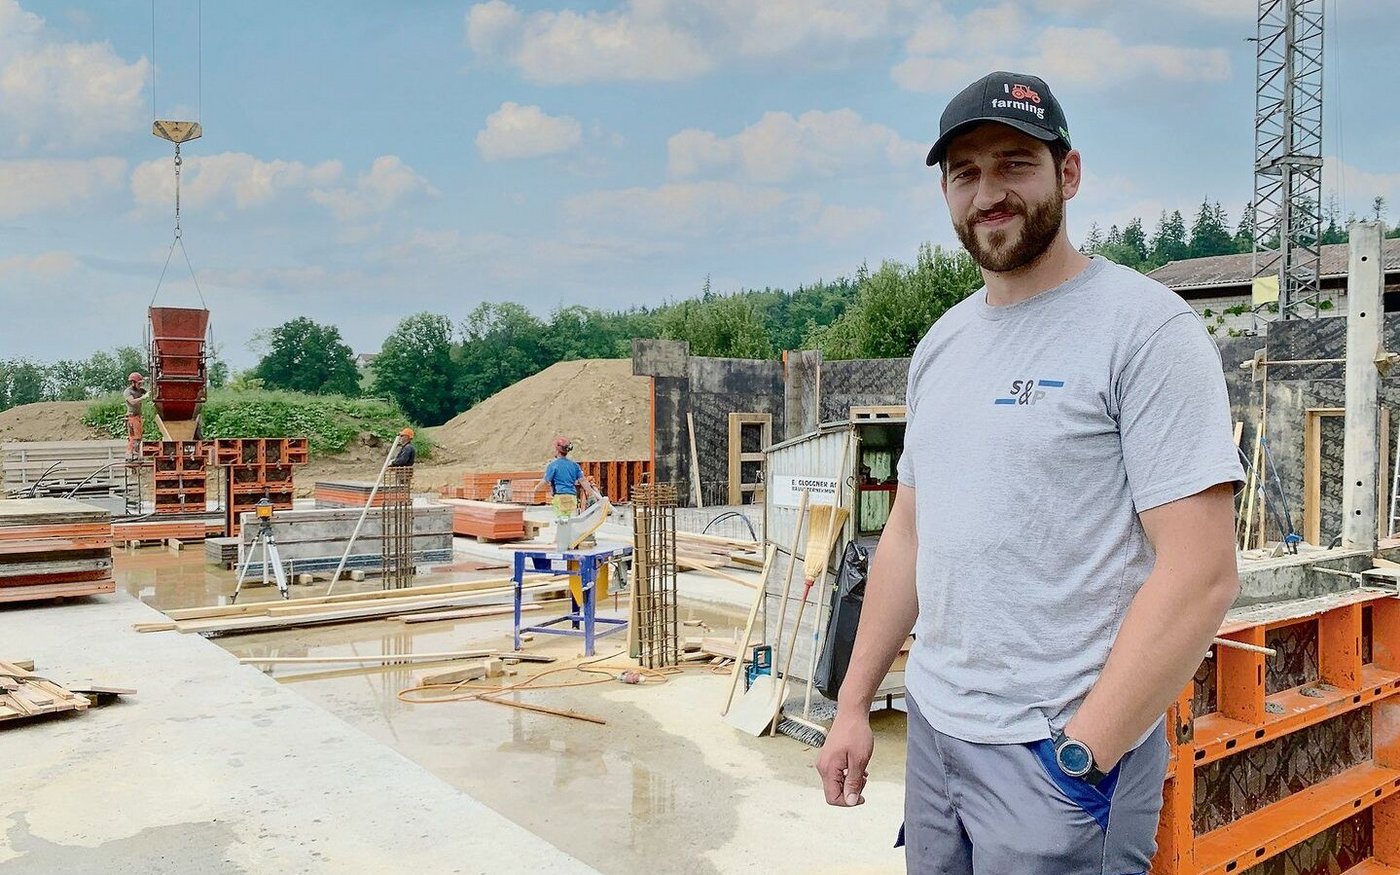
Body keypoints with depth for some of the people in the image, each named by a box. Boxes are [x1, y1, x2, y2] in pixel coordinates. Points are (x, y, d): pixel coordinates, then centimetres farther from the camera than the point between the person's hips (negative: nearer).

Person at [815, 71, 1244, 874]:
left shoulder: (1144, 327, -13)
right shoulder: (941, 344, 8)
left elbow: (1201, 574, -17)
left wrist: (1083, 754, -18)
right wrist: (854, 704, 11)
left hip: (1060, 750, -6)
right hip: (933, 727, 7)